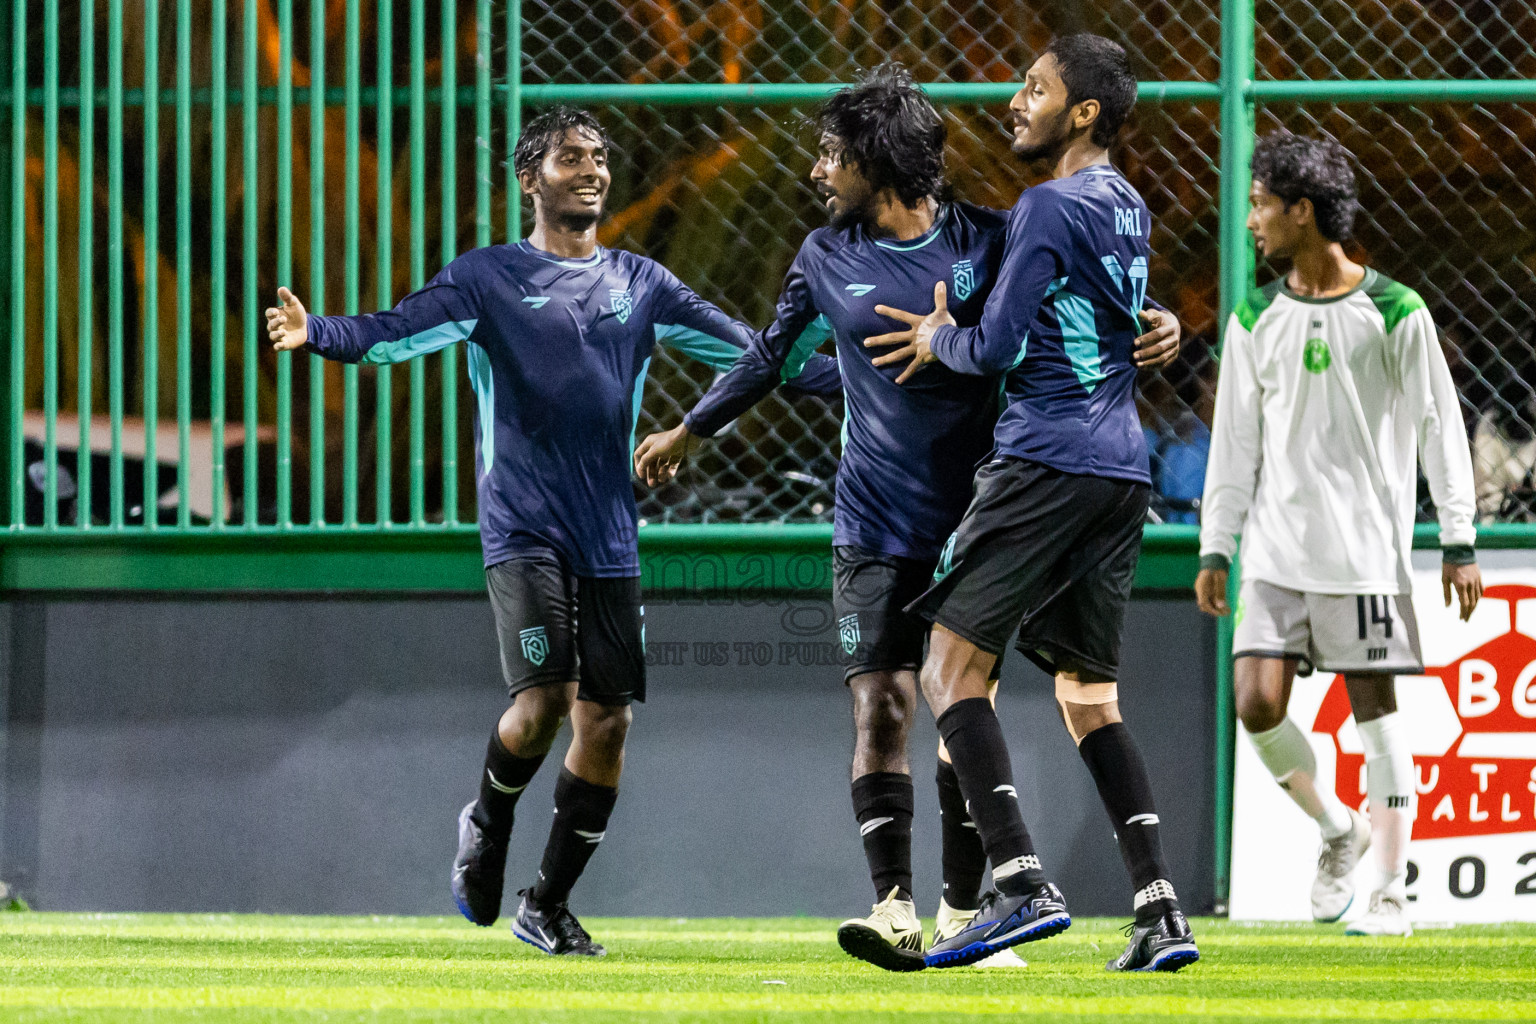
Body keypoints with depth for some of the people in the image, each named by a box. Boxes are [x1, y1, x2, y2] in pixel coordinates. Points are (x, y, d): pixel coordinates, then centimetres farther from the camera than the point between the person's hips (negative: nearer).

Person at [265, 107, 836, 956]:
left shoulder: (639, 283, 13)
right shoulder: (489, 278, 1)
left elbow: (748, 353, 17)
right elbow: (396, 333, -12)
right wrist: (317, 334, -32)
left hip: (608, 539, 4)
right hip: (522, 530, -4)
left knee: (606, 721, 0)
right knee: (542, 702, -17)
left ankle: (547, 904, 15)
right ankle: (488, 821, 15)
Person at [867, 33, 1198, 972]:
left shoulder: (1050, 208, -10)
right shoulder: (1130, 209, 17)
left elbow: (999, 347, -12)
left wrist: (941, 339, 9)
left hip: (1047, 463, -8)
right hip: (1124, 470, 8)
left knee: (954, 668, -5)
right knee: (1090, 695, 11)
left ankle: (1022, 885, -18)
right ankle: (1161, 911, 0)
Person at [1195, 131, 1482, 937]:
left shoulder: (1395, 314, -3)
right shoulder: (1254, 322, 9)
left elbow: (1440, 431, 0)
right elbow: (1235, 445, 13)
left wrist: (1459, 544, -3)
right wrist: (1216, 550, 9)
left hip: (1365, 545, -4)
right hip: (1275, 550, 4)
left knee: (1373, 706, -3)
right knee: (1257, 704, -6)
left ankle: (1390, 892, 4)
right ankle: (1337, 829, 19)